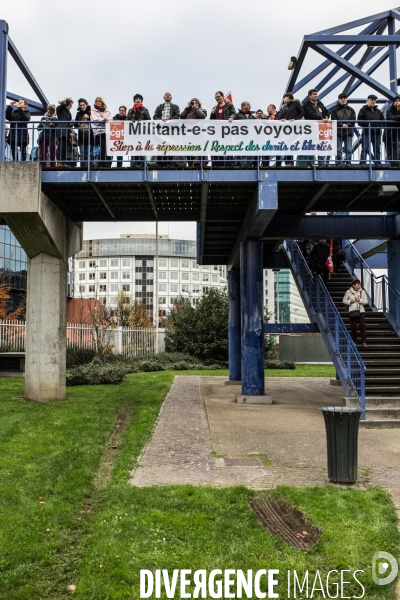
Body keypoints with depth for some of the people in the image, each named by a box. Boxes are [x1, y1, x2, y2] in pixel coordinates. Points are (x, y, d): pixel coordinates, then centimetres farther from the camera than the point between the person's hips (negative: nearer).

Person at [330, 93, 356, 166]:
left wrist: (348, 125, -14)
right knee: (338, 149, -3)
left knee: (349, 149, 0)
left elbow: (353, 120, 5)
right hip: (338, 132, -2)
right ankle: (339, 163, 1)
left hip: (349, 132, 2)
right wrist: (341, 125, -17)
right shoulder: (334, 110, 5)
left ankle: (348, 162, 6)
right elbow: (334, 121, -4)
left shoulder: (351, 110, 13)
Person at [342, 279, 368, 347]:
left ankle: (364, 342, -5)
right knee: (353, 327, 2)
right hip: (352, 311, -1)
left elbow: (366, 301, 4)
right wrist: (350, 301, -9)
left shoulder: (362, 292, 6)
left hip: (361, 311, 1)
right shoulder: (348, 292, 2)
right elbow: (344, 300, 8)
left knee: (362, 326, -8)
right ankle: (354, 341, 15)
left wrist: (359, 300, -12)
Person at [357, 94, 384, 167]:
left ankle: (378, 163, 12)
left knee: (377, 149, 7)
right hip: (366, 133, -5)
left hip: (377, 133, 5)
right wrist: (368, 125, -15)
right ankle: (363, 163, -7)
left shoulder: (378, 111, 18)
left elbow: (382, 121, 20)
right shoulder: (363, 110, 2)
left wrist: (378, 126, 0)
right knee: (365, 149, -7)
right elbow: (360, 121, -7)